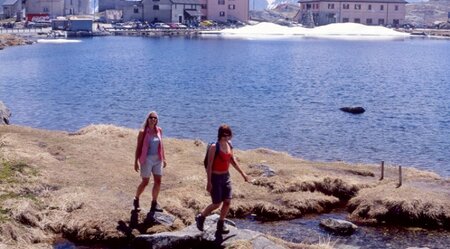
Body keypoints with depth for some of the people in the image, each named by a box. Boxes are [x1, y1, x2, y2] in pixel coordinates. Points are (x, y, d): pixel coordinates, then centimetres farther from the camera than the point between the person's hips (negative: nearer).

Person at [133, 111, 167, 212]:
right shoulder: (143, 132, -10)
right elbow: (138, 147, -7)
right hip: (147, 159, -5)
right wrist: (136, 162, -8)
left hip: (157, 159, 5)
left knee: (158, 181, 3)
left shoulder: (159, 130, 4)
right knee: (145, 182, 3)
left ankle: (154, 203, 16)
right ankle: (136, 199, 27)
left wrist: (164, 158, 13)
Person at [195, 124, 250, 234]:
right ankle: (200, 217, 22)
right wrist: (209, 182, -18)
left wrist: (242, 173, 17)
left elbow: (233, 161, 16)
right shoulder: (214, 147, -17)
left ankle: (220, 225, 18)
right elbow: (209, 165, -16)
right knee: (217, 204, -1)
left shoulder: (229, 145, 3)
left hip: (226, 177, 6)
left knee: (227, 202, 3)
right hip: (216, 178, -6)